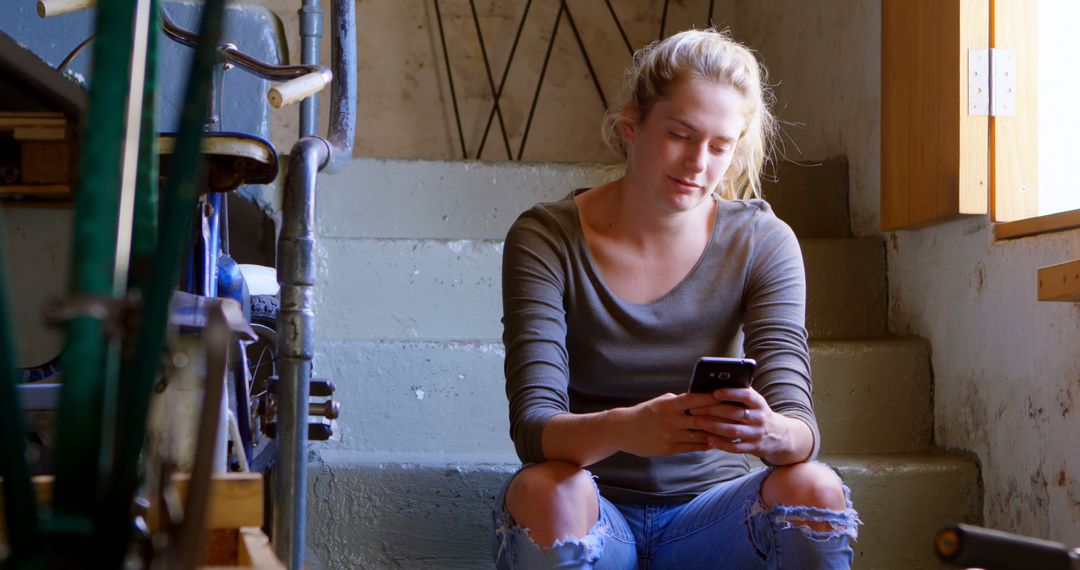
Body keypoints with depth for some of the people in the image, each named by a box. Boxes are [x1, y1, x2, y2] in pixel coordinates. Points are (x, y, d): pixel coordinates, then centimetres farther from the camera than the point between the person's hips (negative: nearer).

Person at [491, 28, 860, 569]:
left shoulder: (762, 244, -3)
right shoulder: (546, 239, -9)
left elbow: (800, 425, -13)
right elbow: (532, 427, -19)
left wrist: (770, 433, -39)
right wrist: (621, 430, -42)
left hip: (710, 510, 2)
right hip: (593, 520, -1)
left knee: (814, 490, -27)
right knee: (543, 490, -33)